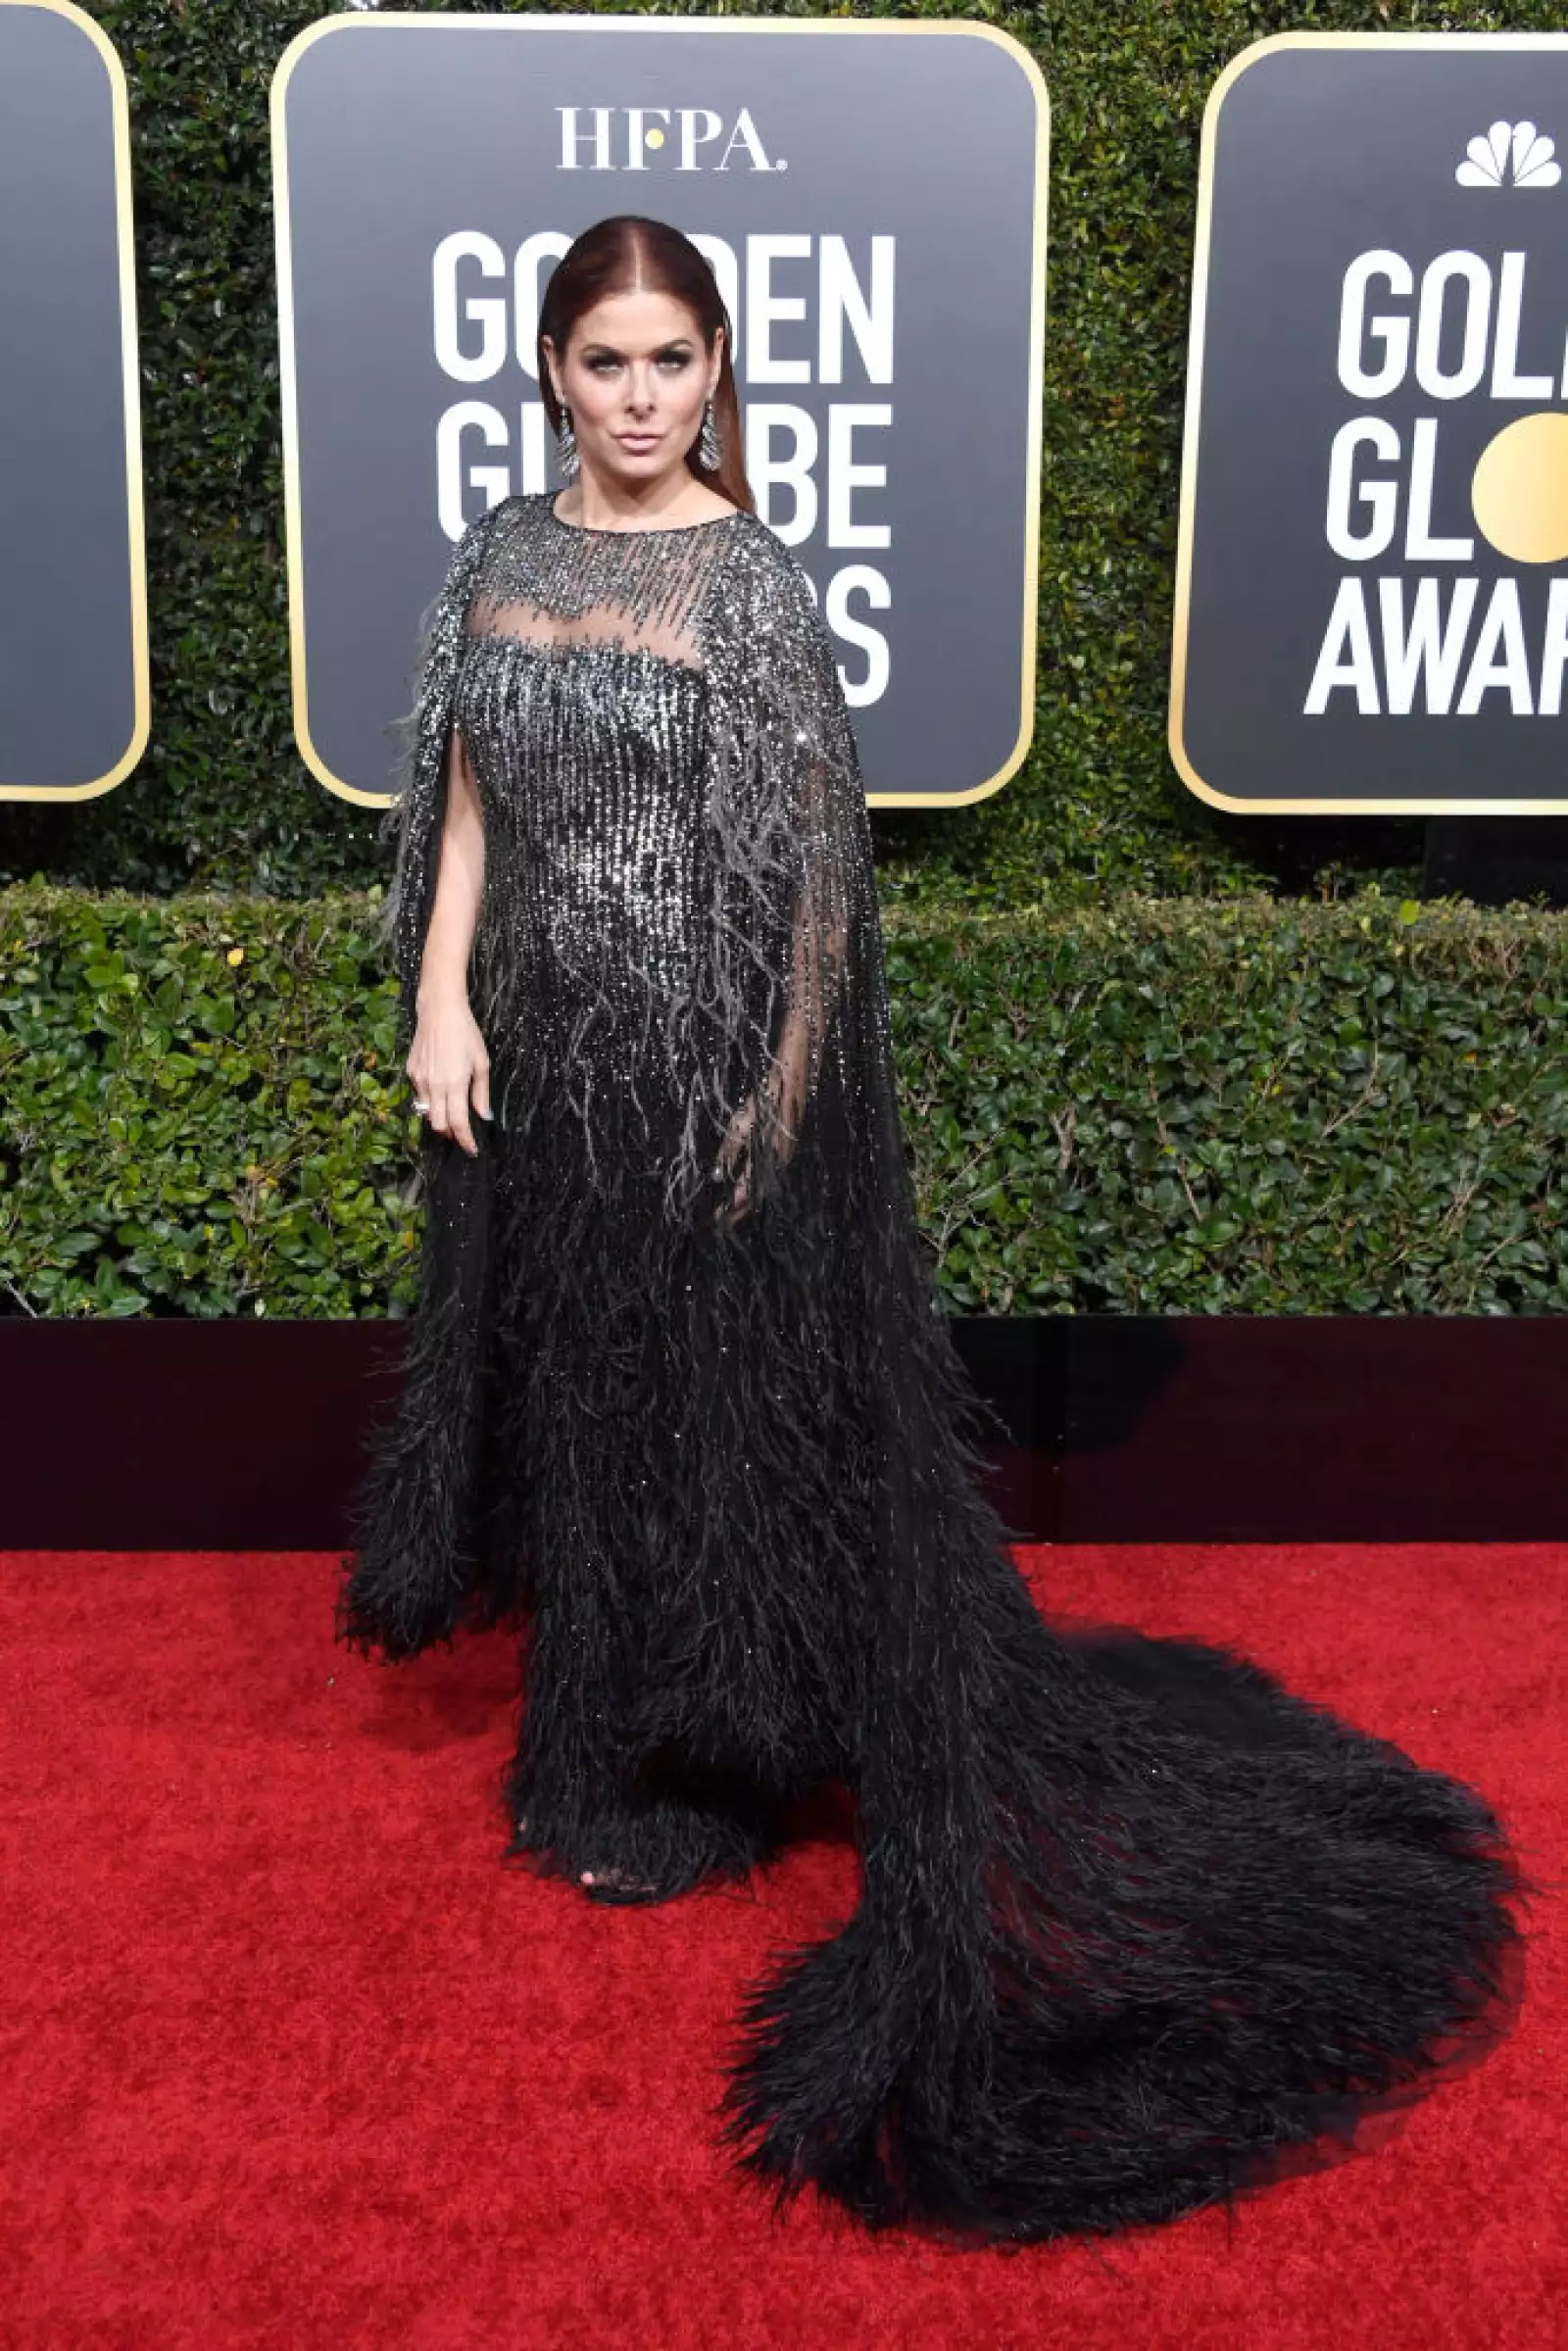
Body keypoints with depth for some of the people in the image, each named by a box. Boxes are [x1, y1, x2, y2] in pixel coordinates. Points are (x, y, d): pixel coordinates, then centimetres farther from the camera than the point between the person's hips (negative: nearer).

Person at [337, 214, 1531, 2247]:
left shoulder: (751, 580, -10)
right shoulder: (504, 557, 6)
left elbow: (815, 860, -12)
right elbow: (466, 805, 8)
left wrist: (779, 1100, -15)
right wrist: (441, 1003, -4)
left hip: (702, 1060, -5)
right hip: (541, 1051, 6)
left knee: (703, 1387, 6)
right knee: (567, 1369, 17)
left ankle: (689, 1766, 26)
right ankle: (596, 1704, 39)